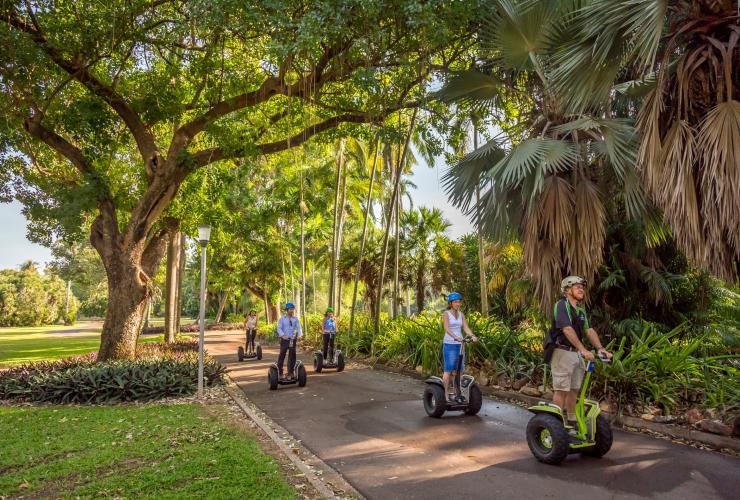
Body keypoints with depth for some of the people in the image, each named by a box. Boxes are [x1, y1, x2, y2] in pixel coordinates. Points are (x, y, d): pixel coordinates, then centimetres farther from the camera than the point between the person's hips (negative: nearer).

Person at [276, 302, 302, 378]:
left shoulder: (295, 319, 6)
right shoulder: (282, 319, 0)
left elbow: (298, 327, -3)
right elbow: (279, 328, -10)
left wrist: (299, 335, -23)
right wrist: (283, 335, -28)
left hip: (293, 340, 2)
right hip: (284, 340, -2)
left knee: (292, 356, 6)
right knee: (282, 356, 3)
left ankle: (290, 373, 17)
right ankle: (280, 372, 15)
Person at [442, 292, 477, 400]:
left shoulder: (461, 314, 11)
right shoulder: (446, 314, -4)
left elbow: (466, 327, 1)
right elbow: (447, 328, -18)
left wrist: (472, 336, -18)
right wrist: (456, 337, -34)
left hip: (459, 344, 5)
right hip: (449, 344, -5)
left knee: (460, 370, 5)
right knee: (448, 369, -4)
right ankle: (445, 393, 1)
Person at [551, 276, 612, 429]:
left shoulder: (581, 310, 14)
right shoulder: (562, 305, -13)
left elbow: (589, 330, 7)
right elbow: (567, 329, -24)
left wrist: (600, 348, -8)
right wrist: (583, 350, -30)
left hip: (576, 354, 8)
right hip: (563, 352, -8)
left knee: (574, 389, 14)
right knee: (561, 390, -4)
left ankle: (571, 422, 24)